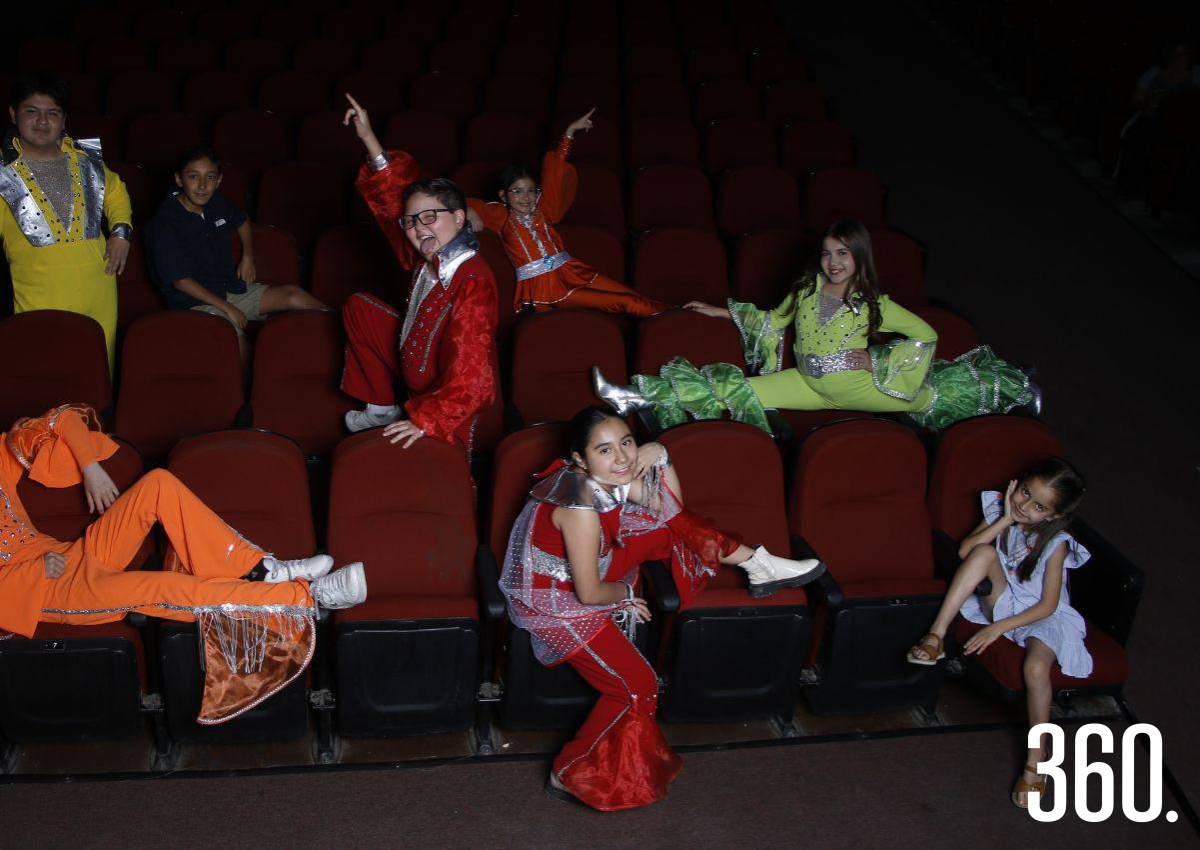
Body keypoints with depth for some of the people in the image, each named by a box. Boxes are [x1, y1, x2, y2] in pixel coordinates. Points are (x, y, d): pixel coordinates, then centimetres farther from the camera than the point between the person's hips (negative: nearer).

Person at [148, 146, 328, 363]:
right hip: (195, 301, -7)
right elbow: (180, 280, -17)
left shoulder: (218, 204, 6)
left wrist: (248, 257, 15)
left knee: (292, 294, -9)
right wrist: (227, 308, -18)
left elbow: (242, 222, 32)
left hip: (230, 287, 7)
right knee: (234, 335, -36)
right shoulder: (165, 222, -15)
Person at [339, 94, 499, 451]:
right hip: (414, 362, 9)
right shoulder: (425, 256, -8)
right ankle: (382, 408, 18)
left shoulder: (473, 283, -31)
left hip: (446, 403, -8)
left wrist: (426, 420, -34)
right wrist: (369, 139, 0)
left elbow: (471, 372, -35)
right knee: (358, 307, 15)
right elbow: (391, 197, 5)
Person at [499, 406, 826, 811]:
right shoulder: (582, 505, -36)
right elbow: (589, 593, -28)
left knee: (673, 524, 4)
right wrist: (624, 594, -7)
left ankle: (758, 564, 18)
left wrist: (659, 459, -14)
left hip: (583, 567, 8)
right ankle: (569, 777, 3)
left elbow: (672, 510, 2)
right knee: (637, 687, -11)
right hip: (553, 602, -8)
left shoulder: (614, 475, -11)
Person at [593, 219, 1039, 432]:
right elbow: (773, 320, 16)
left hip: (857, 386, -2)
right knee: (734, 390, -12)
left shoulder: (874, 305, -11)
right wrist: (722, 312, 13)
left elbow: (926, 335, -4)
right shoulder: (806, 290, -2)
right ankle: (641, 395, -12)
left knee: (931, 397, -13)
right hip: (809, 383, 2)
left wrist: (876, 361, -9)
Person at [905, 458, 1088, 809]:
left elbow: (1048, 605, -18)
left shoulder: (1056, 543, -18)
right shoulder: (1000, 510, -6)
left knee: (1036, 667, -34)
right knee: (984, 552, -25)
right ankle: (936, 637, -29)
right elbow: (965, 550, -17)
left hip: (1042, 617, -3)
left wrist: (998, 628, -23)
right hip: (1002, 604, 3)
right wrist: (1006, 519, -22)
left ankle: (1036, 762, -17)